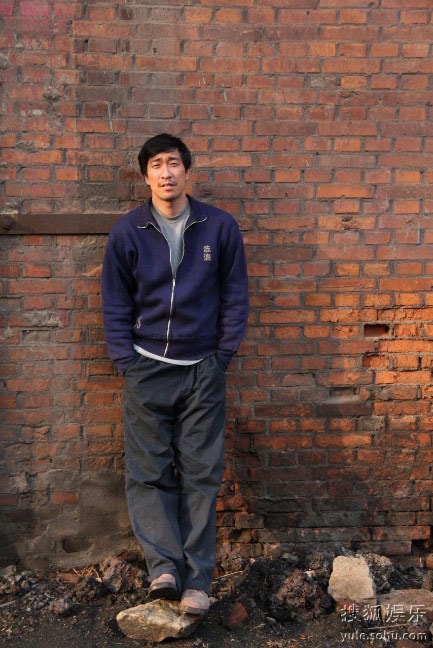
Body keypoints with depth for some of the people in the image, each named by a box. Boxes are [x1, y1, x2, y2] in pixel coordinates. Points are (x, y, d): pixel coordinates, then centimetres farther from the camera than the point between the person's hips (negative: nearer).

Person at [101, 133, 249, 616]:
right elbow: (115, 305, 5)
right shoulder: (127, 232, 1)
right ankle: (164, 566, 5)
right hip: (146, 368, 1)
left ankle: (196, 579, 11)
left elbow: (235, 298, 4)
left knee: (200, 477, 3)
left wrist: (221, 357, 0)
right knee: (148, 475, -1)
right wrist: (127, 362, -2)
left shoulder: (220, 227, 0)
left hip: (203, 371, 0)